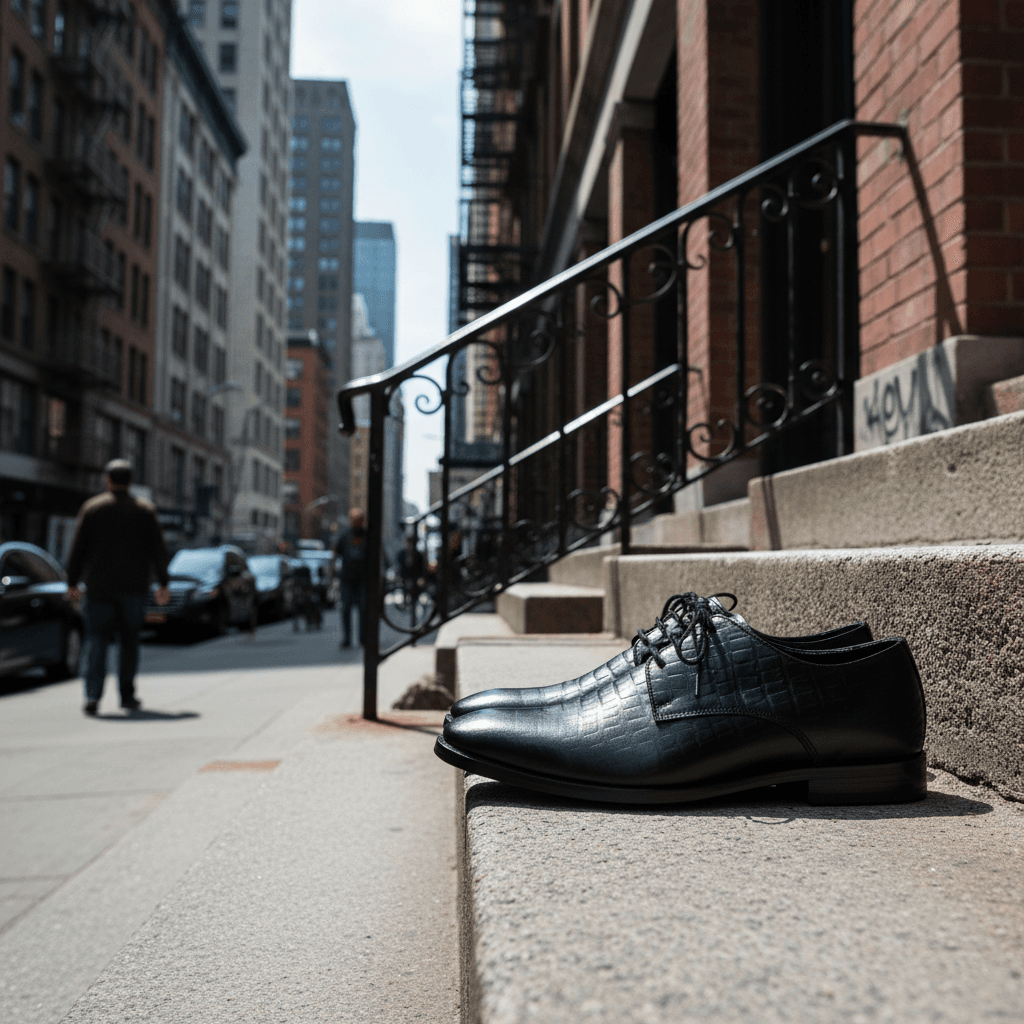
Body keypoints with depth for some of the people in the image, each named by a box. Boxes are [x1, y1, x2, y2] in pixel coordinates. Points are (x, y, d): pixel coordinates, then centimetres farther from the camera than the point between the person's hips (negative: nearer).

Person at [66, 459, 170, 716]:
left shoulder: (92, 507, 1)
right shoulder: (145, 509, 5)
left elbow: (78, 548, 0)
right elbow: (158, 550, 2)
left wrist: (72, 582, 5)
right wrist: (163, 584, 5)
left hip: (99, 587, -1)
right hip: (134, 588, 1)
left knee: (96, 641, 2)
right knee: (129, 641, 10)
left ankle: (93, 695, -10)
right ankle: (127, 695, 10)